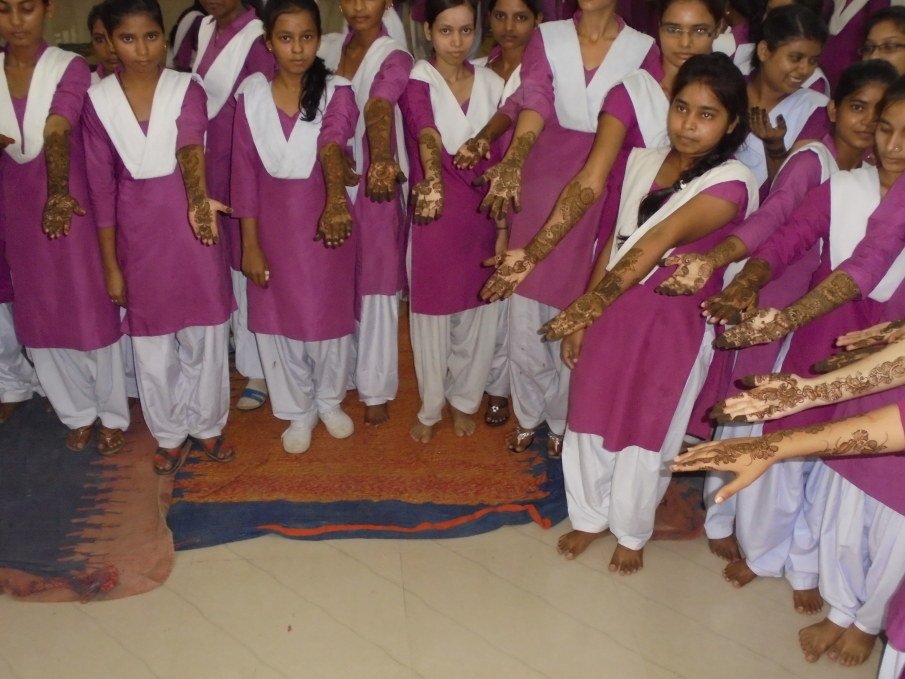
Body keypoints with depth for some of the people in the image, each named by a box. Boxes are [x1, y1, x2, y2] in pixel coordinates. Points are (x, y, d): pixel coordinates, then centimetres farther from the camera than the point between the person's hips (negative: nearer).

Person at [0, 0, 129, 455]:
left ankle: (112, 415, 23)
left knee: (92, 311, 4)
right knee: (38, 316, 13)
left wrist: (58, 194, -43)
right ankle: (78, 412, 31)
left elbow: (57, 132, -25)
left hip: (69, 200, -4)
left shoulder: (70, 68, -10)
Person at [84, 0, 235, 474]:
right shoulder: (98, 100, -3)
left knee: (204, 336, 11)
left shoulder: (187, 89, -6)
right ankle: (170, 434, 32)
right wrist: (110, 264, -1)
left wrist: (198, 197, -47)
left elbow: (190, 145, -26)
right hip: (137, 234, 1)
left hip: (190, 225, -1)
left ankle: (205, 425, 33)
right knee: (151, 344, 12)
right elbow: (102, 186, -1)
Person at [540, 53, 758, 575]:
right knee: (591, 420, 13)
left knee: (645, 434, 10)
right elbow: (615, 240, 6)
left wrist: (594, 301, -34)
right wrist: (581, 314, 3)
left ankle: (632, 533, 35)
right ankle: (590, 516, 37)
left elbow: (658, 242, -26)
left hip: (673, 323, -4)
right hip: (612, 311, 5)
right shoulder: (644, 161, 4)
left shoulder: (731, 182, -14)